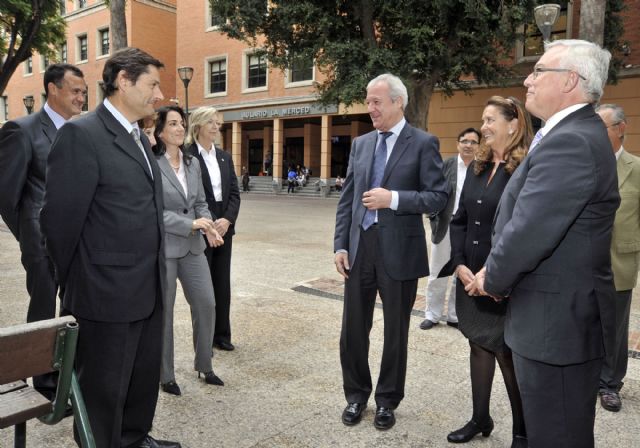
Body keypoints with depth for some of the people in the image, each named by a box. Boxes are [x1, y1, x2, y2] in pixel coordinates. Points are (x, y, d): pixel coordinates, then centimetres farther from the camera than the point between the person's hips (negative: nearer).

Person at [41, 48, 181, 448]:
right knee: (104, 387, 10)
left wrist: (156, 272, 12)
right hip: (108, 293, -8)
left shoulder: (141, 139, 13)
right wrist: (74, 280, -1)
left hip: (150, 290, 8)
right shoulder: (82, 133, -14)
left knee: (146, 377, 21)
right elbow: (61, 217, -13)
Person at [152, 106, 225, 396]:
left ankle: (204, 366, 27)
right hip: (162, 247, -6)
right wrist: (190, 224, -20)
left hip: (193, 246, 6)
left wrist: (209, 227, -7)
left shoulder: (193, 163, 9)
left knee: (206, 304, 8)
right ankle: (166, 376, 23)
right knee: (163, 312, 7)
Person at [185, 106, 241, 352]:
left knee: (222, 283, 10)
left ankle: (221, 335, 22)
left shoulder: (225, 157, 12)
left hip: (224, 227, 6)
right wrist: (209, 224, -16)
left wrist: (227, 220, -8)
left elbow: (235, 192, 7)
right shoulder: (187, 156, -7)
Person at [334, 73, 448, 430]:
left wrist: (394, 198, -20)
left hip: (399, 250, -4)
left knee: (395, 331, 11)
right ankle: (357, 394, 32)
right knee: (353, 328, 11)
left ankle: (388, 400, 30)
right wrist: (341, 244, 3)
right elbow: (347, 198, 10)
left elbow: (439, 197, -9)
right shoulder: (360, 144, 11)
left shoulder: (423, 143, -4)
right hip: (360, 247, 4)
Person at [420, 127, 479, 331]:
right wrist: (434, 217, -14)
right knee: (437, 274, 10)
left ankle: (455, 315, 27)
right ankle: (432, 314, 25)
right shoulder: (446, 165, -1)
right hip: (445, 227, 0)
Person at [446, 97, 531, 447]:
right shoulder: (476, 167, 9)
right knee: (478, 345, 16)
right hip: (471, 276, 6)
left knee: (507, 354, 5)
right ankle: (480, 418, 33)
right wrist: (459, 264, -2)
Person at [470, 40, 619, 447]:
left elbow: (529, 231, -26)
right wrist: (496, 273, 2)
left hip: (557, 321, -10)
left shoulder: (570, 142, -22)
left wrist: (493, 281, -8)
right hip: (561, 316, 10)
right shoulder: (576, 133, 12)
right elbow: (526, 220, 12)